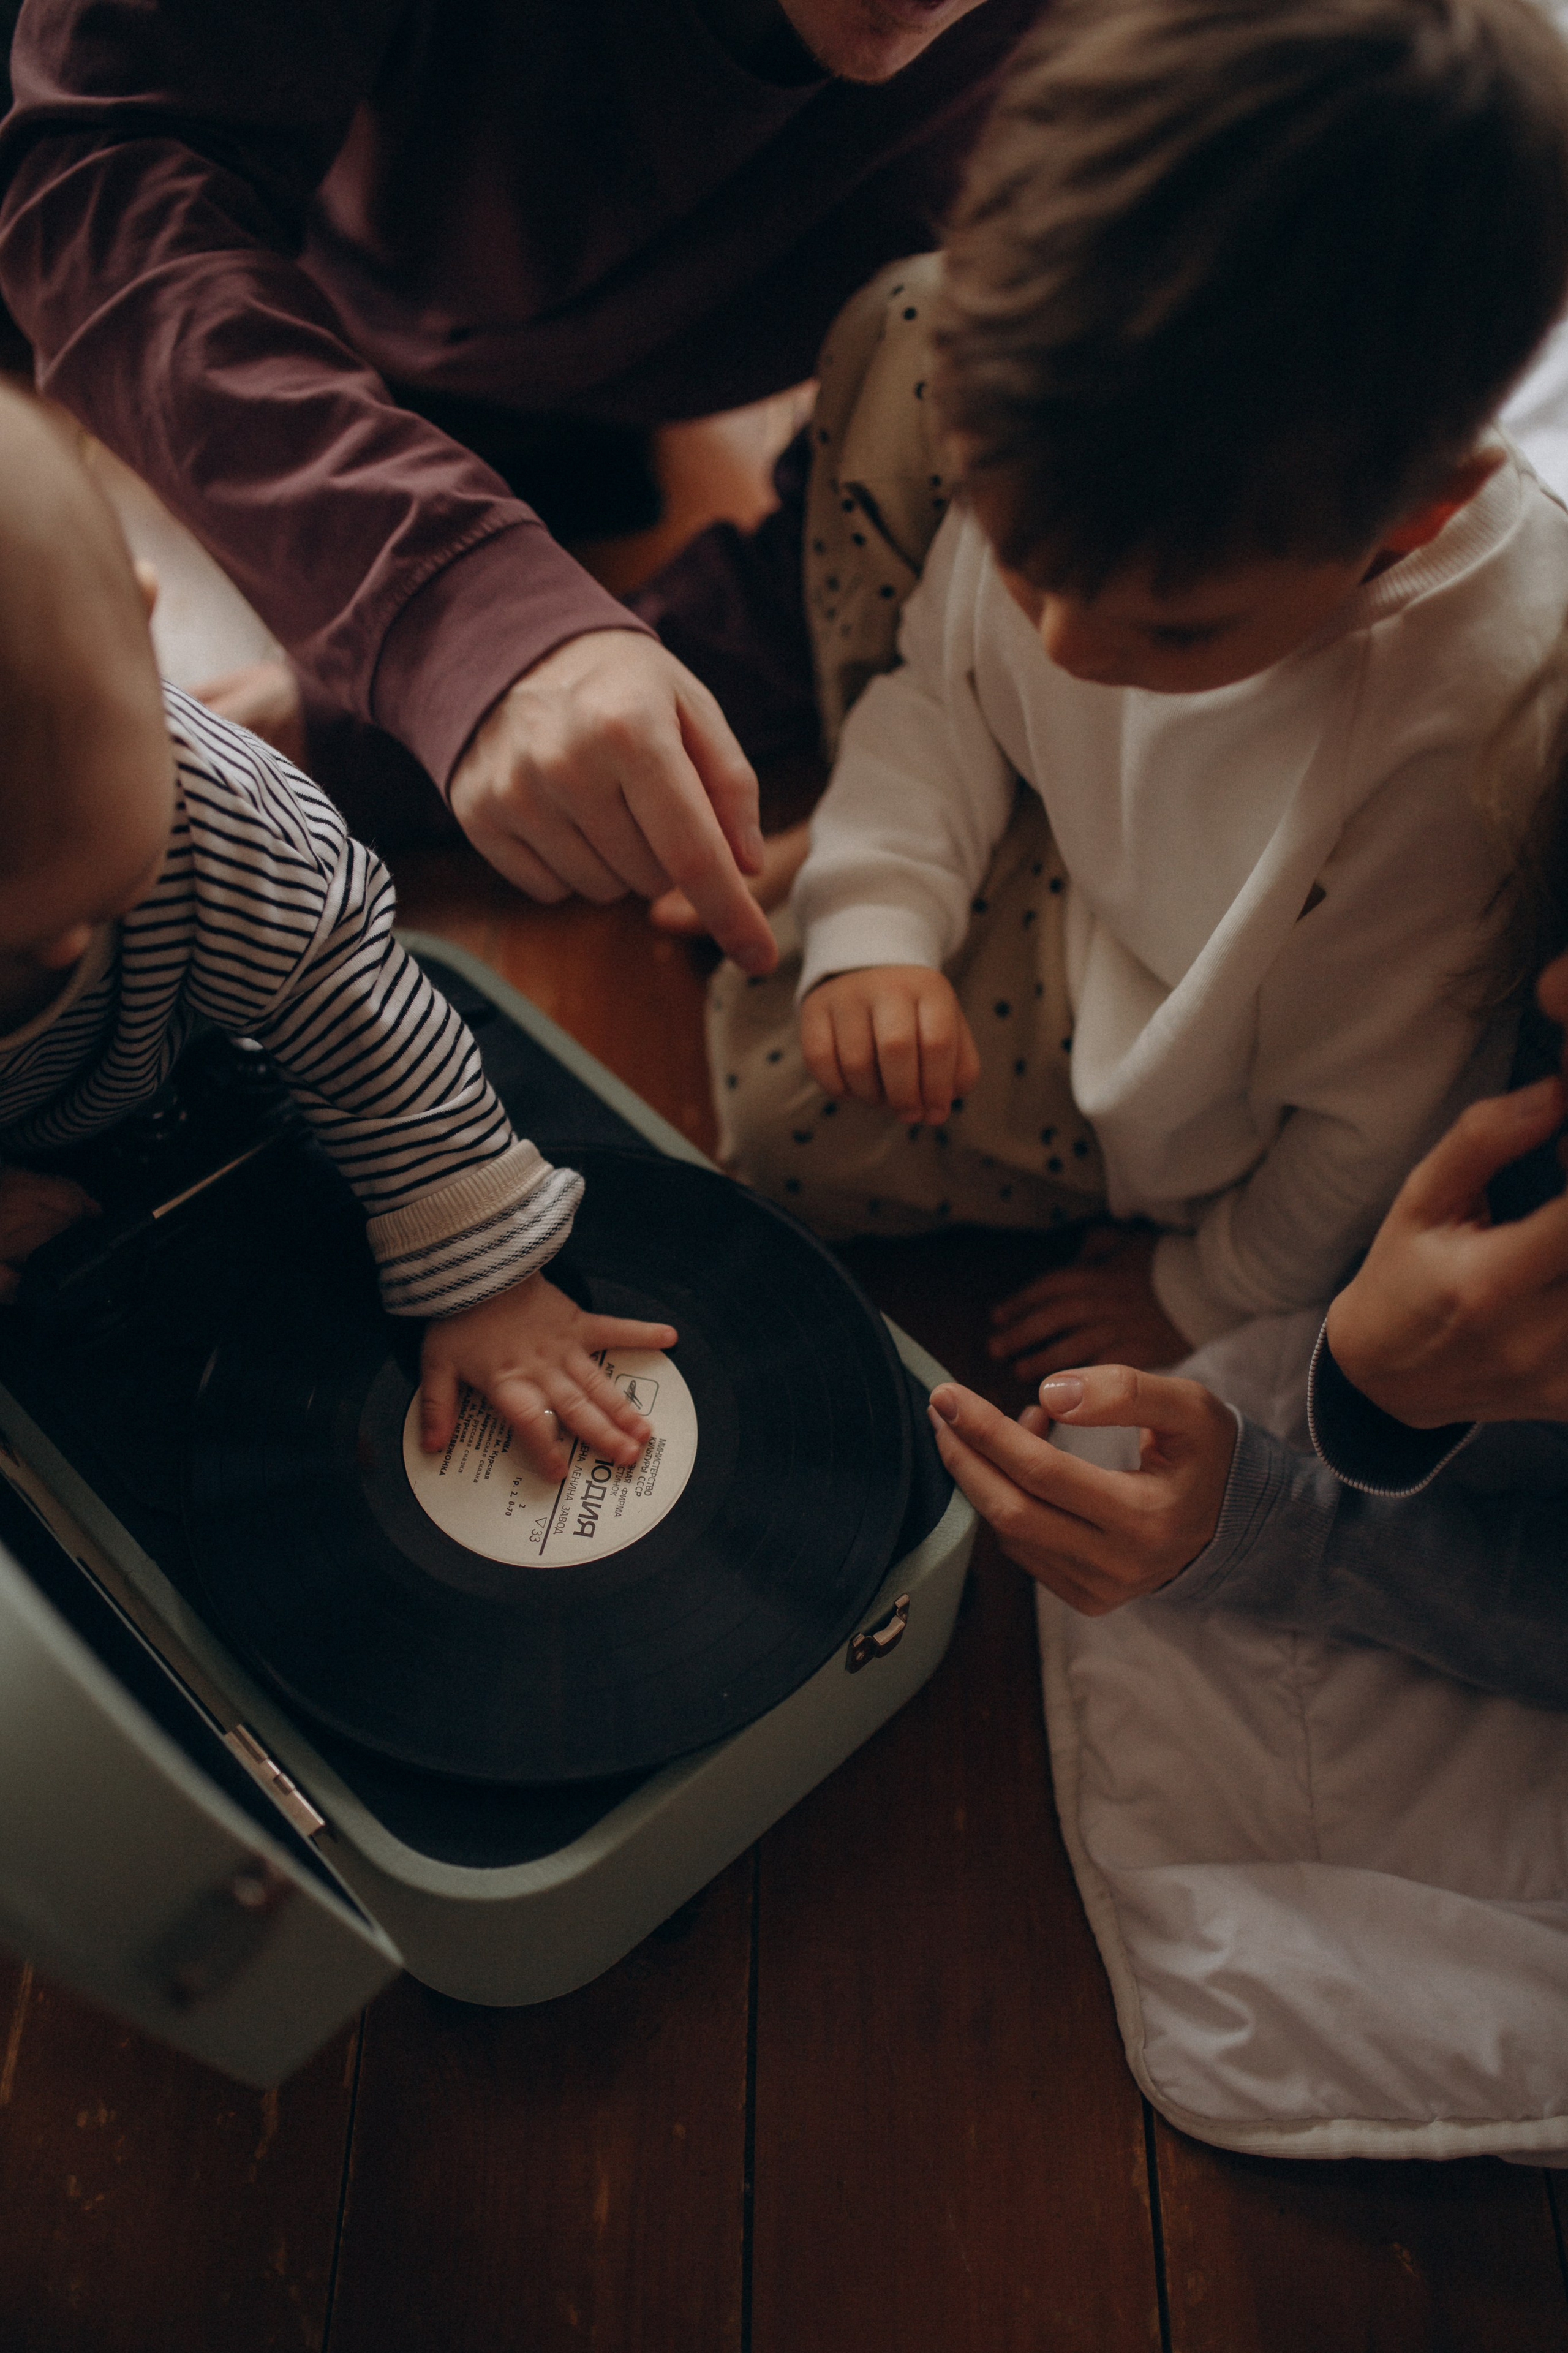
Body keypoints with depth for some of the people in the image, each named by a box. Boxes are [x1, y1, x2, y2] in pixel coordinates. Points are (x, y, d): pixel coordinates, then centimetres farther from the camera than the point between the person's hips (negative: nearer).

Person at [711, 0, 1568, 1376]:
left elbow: (1368, 1110, -23)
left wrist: (1211, 1294, -7)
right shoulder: (1063, 467, -27)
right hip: (1069, 884, 5)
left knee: (779, 1127, -9)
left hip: (1208, 1098, -4)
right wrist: (874, 921, -20)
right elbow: (946, 687, -4)